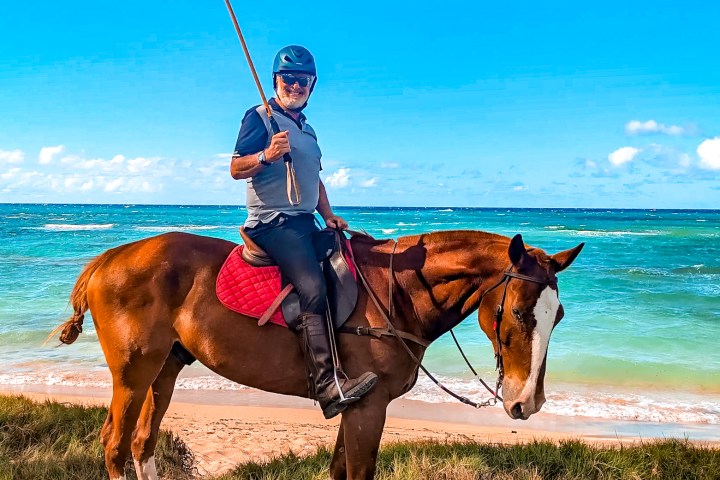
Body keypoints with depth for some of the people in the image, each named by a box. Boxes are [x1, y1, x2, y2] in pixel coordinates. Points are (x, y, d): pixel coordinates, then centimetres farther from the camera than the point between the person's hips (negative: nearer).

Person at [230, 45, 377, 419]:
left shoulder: (307, 129, 23)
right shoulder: (260, 117, -1)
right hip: (273, 222, -9)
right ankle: (327, 384, -28)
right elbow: (236, 169, -8)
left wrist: (329, 215, 15)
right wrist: (266, 154, -27)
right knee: (313, 287, -25)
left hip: (305, 221, 9)